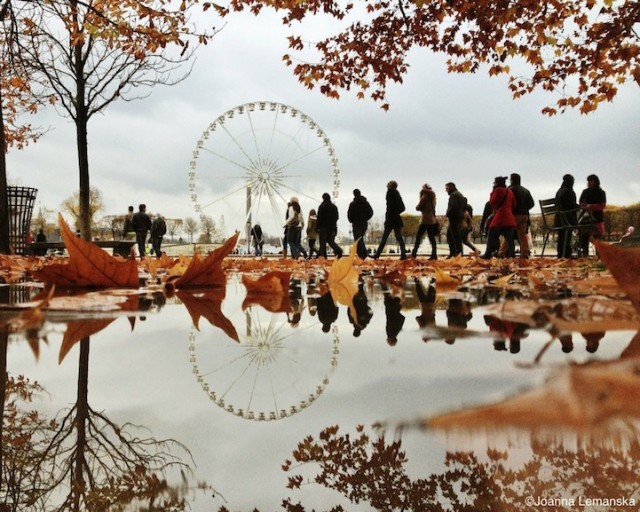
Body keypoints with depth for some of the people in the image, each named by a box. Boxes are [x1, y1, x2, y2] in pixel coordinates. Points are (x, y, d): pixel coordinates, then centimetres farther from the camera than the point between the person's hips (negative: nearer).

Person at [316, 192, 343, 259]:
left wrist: (317, 227, -5)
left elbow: (319, 218, -10)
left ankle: (323, 256, -4)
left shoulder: (322, 206, -9)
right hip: (332, 227, 5)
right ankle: (338, 250, -14)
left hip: (323, 227, -5)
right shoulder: (334, 207, 9)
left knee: (322, 242, 1)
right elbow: (337, 217, 14)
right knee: (331, 241, 12)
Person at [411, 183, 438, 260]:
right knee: (432, 238, 4)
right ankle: (434, 255, -2)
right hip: (432, 220, 7)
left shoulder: (424, 197, -9)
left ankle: (414, 254, -7)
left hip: (425, 220, -7)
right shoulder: (432, 197, 13)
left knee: (418, 236, -3)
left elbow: (418, 208, -7)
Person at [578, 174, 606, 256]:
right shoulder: (585, 192, 14)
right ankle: (584, 253, -3)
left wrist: (591, 206, -15)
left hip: (597, 218, -3)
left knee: (597, 237, -5)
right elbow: (580, 204, 14)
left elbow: (603, 206, -4)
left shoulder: (601, 193, 3)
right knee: (584, 236, -4)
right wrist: (585, 206, -9)